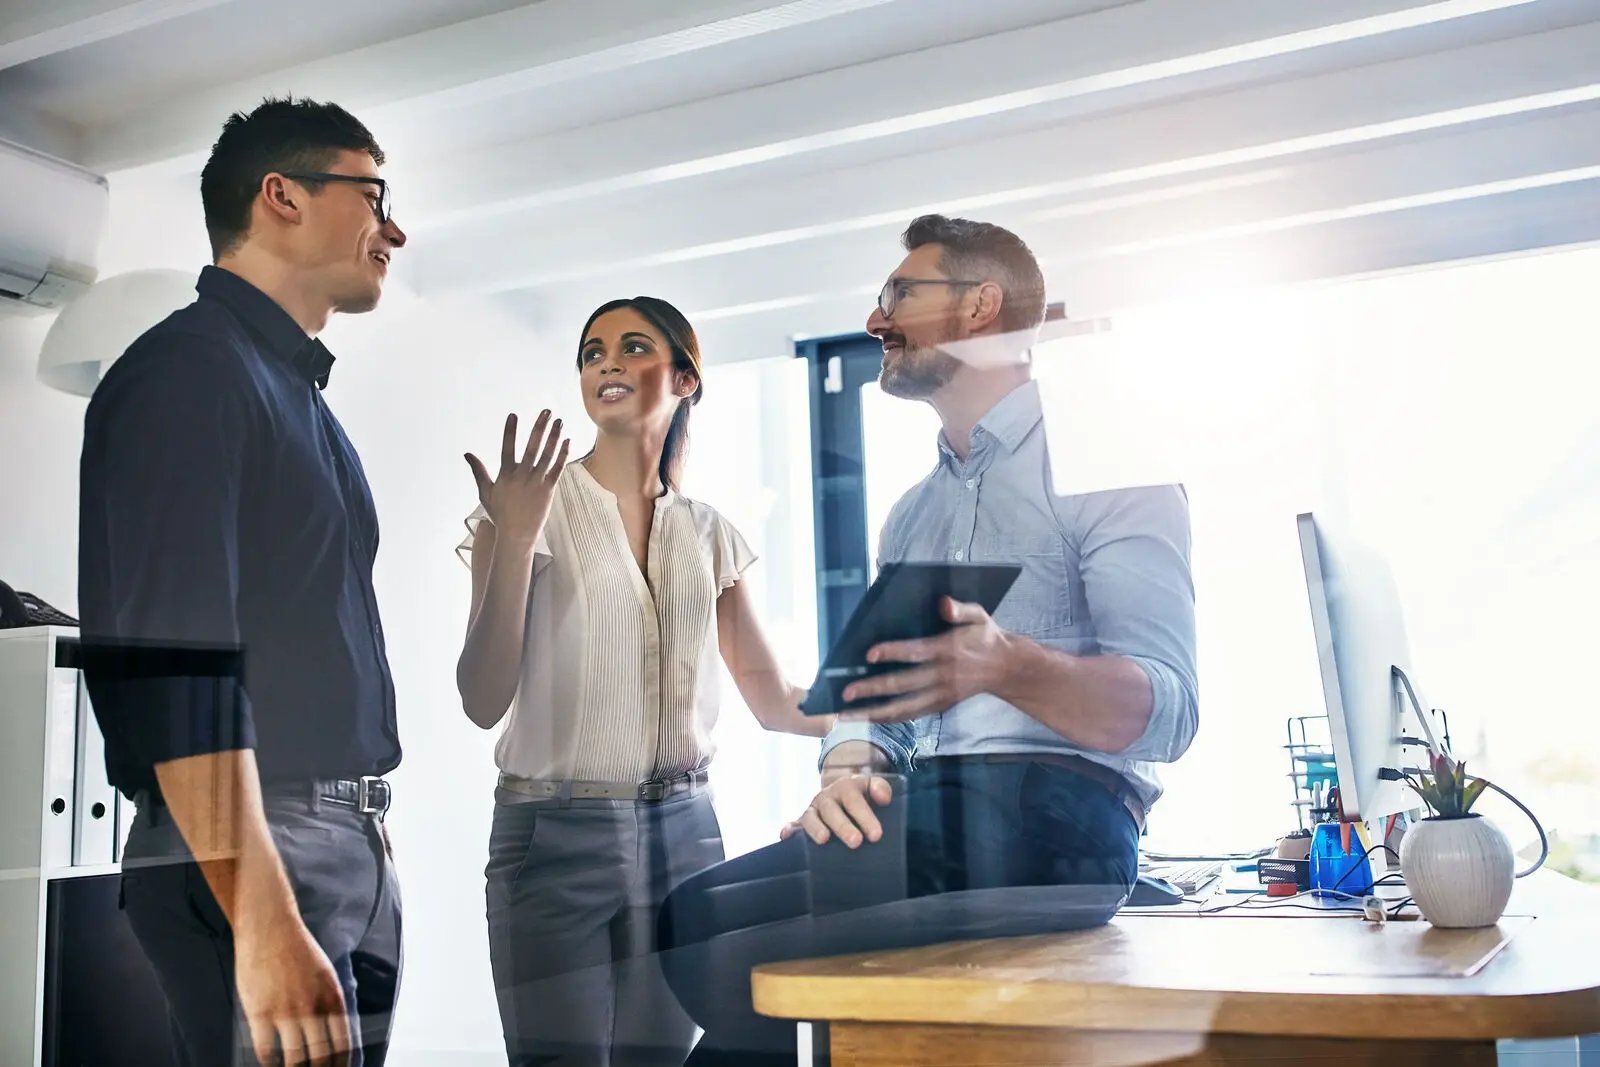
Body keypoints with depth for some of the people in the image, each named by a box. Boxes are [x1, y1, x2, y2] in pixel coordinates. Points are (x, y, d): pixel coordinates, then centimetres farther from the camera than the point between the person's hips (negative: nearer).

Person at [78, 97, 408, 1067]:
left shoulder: (301, 392, 17)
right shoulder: (190, 368, -10)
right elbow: (174, 669, -20)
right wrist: (263, 920, -25)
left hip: (356, 856, 9)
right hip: (246, 862, -9)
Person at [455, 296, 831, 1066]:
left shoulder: (709, 535, 9)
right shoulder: (540, 506, -3)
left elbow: (771, 697, 10)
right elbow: (483, 701, -10)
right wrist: (512, 541, -20)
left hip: (682, 831, 4)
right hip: (554, 834, -3)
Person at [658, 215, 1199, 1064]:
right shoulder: (910, 515, 23)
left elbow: (1166, 710, -11)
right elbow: (872, 692, 16)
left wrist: (1007, 666, -29)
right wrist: (848, 773, -7)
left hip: (1046, 815, -7)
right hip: (914, 820, 7)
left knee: (697, 920, -20)